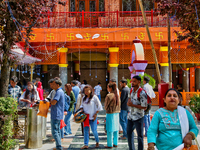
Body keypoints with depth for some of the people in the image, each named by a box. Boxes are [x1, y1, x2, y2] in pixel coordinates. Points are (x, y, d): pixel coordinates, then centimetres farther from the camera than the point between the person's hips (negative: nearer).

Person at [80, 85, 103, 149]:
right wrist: (81, 110, 1)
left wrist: (95, 114, -8)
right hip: (86, 116, 5)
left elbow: (99, 106, -5)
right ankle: (86, 145, 8)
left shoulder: (94, 97, -8)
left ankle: (97, 142, 23)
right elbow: (82, 105, 21)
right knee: (86, 130, 4)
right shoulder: (84, 98, 8)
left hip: (92, 117, -5)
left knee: (94, 130, -1)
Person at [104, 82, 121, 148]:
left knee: (110, 130, 2)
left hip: (110, 114, -7)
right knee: (116, 129, 13)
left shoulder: (109, 96, -17)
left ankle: (110, 145, 9)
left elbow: (105, 106, -7)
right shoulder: (117, 95, 3)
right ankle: (115, 143, 22)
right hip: (117, 113, 7)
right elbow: (119, 105, 10)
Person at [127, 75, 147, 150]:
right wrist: (129, 102, -1)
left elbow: (144, 107, -20)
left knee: (140, 135, 4)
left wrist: (133, 105, -20)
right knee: (129, 132, 19)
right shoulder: (131, 90, 4)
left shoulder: (142, 93, -19)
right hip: (130, 116, 8)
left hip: (138, 117, -8)